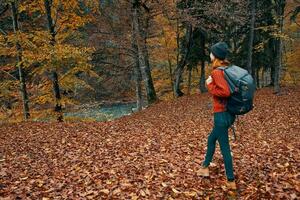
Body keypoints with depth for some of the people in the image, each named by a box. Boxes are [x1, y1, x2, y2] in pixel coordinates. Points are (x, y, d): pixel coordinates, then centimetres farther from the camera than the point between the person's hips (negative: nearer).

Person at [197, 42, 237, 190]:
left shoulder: (217, 72, -18)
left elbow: (225, 92, -29)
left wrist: (210, 85, -16)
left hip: (221, 114, -9)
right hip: (229, 112, 9)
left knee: (224, 147, 2)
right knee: (211, 139, 24)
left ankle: (231, 181, 14)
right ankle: (205, 167, 39)